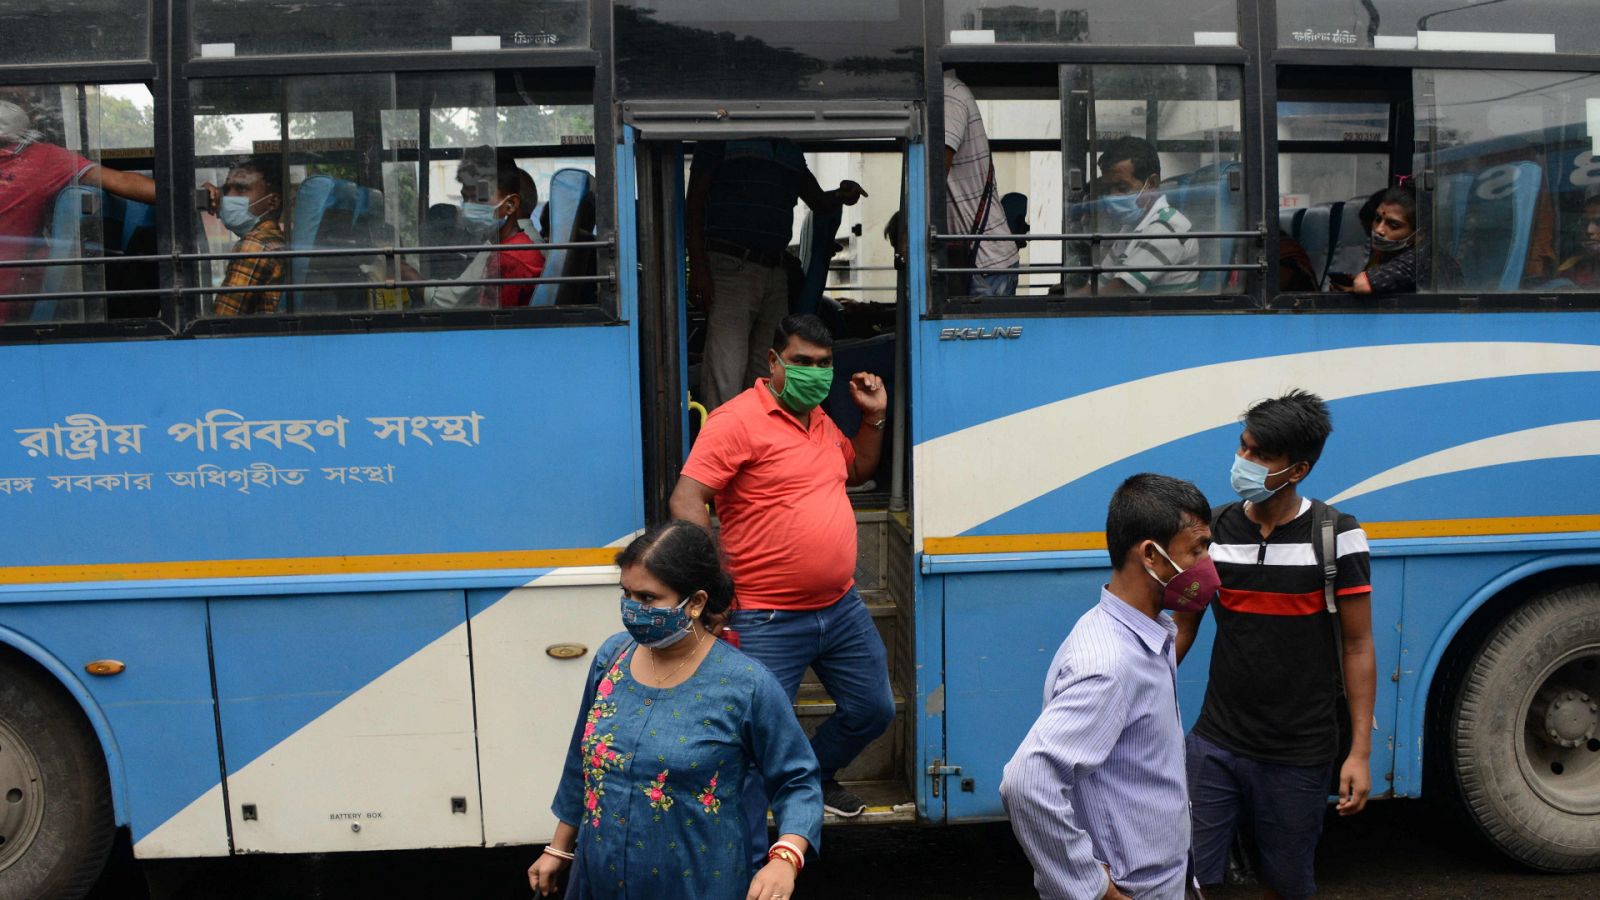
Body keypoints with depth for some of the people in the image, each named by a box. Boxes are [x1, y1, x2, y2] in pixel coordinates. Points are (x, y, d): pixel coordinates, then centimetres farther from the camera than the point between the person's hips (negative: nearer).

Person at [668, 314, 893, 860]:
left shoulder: (820, 420, 13)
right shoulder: (738, 420, -13)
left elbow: (857, 471, 30)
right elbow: (686, 499, -19)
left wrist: (874, 416, 14)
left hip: (841, 608, 8)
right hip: (769, 623, -8)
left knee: (874, 710, 20)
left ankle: (814, 774, 47)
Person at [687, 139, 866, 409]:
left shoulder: (791, 151, 20)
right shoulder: (722, 138, 2)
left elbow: (817, 200, 24)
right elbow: (694, 204, -2)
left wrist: (842, 195, -2)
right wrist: (698, 269, -12)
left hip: (775, 273, 6)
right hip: (729, 267, -6)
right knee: (725, 376, -15)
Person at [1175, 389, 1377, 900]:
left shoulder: (1336, 537, -9)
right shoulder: (1215, 530, -1)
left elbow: (1358, 647, -5)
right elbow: (1183, 627, 7)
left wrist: (1360, 752, -7)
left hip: (1299, 756, -2)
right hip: (1216, 743, 2)